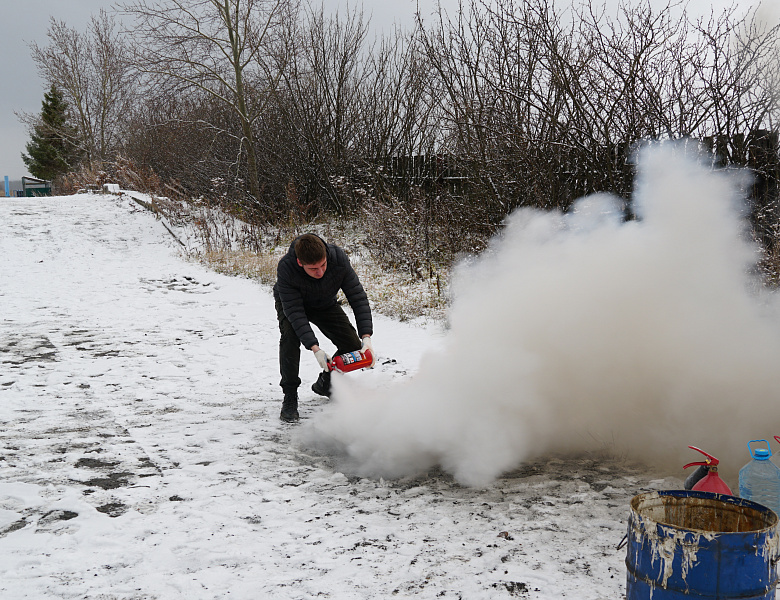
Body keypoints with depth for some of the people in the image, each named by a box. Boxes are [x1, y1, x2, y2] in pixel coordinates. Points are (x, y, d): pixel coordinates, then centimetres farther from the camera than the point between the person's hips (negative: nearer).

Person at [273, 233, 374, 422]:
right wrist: (314, 348, -46)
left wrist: (366, 336, -39)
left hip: (325, 304, 3)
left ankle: (325, 383, 17)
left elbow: (357, 296, -30)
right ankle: (290, 398, -16)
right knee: (290, 335, -32)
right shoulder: (286, 268, -41)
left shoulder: (338, 257, -36)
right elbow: (294, 310, -38)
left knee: (353, 346, -9)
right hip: (291, 303, -3)